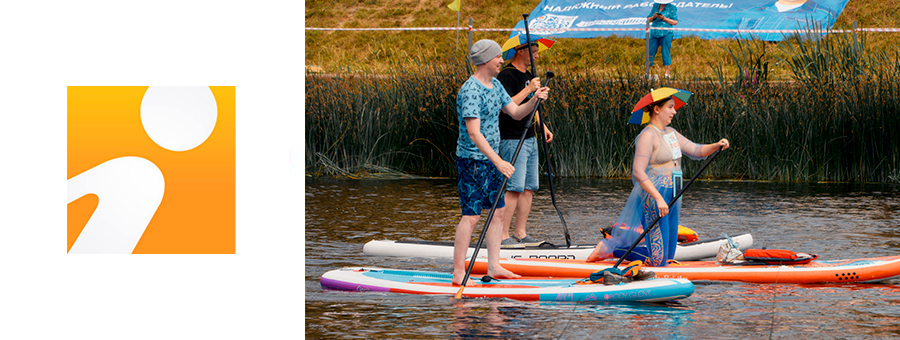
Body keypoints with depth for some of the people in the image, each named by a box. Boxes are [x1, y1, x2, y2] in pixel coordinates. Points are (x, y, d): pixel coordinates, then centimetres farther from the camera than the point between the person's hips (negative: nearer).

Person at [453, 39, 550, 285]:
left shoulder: (495, 85, 10)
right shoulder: (471, 90, -20)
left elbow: (516, 113, 14)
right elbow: (473, 132, -26)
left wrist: (534, 99, -6)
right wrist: (498, 161, -30)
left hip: (491, 159, 10)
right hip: (472, 160, -10)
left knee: (498, 210, 11)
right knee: (471, 215, -10)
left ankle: (494, 266, 16)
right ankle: (458, 273, -8)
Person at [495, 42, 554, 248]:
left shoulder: (527, 75, 17)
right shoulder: (506, 76, -13)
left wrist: (542, 127, 20)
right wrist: (528, 90, -24)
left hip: (530, 139, 10)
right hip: (513, 140, -10)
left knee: (529, 188, 8)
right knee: (514, 188, -12)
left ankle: (520, 234, 13)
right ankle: (502, 236, -10)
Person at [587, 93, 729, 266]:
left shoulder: (671, 133, 15)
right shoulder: (647, 136, -12)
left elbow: (696, 151, 14)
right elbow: (638, 172, -19)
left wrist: (716, 146, -6)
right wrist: (659, 199, -26)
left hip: (672, 199, 9)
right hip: (653, 198, -9)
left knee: (667, 257, 10)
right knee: (658, 262, -12)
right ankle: (609, 247, 1)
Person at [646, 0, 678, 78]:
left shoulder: (672, 8, 1)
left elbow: (675, 22, -4)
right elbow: (648, 19, 14)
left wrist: (664, 18, -15)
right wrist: (653, 17, -8)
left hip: (666, 34, -4)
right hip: (654, 34, 4)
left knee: (666, 54, -6)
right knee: (650, 54, 1)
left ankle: (667, 73, -1)